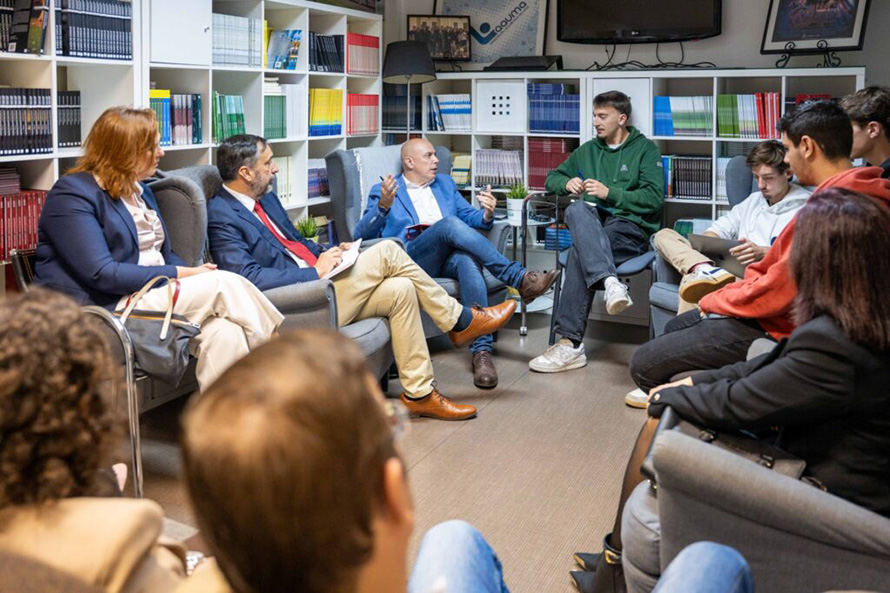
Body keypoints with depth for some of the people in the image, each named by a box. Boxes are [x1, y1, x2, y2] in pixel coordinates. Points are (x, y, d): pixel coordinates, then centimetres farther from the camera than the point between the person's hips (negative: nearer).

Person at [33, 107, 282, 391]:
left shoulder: (141, 191, 19)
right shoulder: (72, 194, -9)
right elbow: (101, 274, -18)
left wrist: (194, 273, -3)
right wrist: (180, 275, -15)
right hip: (103, 309, -7)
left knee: (224, 332, -25)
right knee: (223, 284, -21)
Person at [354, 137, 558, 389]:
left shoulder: (445, 183, 29)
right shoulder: (382, 191, 16)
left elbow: (470, 216, 21)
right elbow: (361, 235, 3)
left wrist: (486, 214, -4)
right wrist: (383, 206, -17)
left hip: (449, 256, 3)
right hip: (410, 259, -3)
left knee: (468, 260, -35)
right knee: (450, 224, -33)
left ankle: (481, 351, -42)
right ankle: (519, 279, -33)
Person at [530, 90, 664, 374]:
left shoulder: (645, 149, 8)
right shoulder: (588, 150, 24)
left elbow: (654, 198, -4)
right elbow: (552, 178, 27)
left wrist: (610, 193, -12)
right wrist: (567, 183, 3)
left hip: (632, 228, -4)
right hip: (593, 227, 4)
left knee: (579, 252, -34)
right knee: (577, 210, -33)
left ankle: (570, 343, -39)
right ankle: (610, 282, -53)